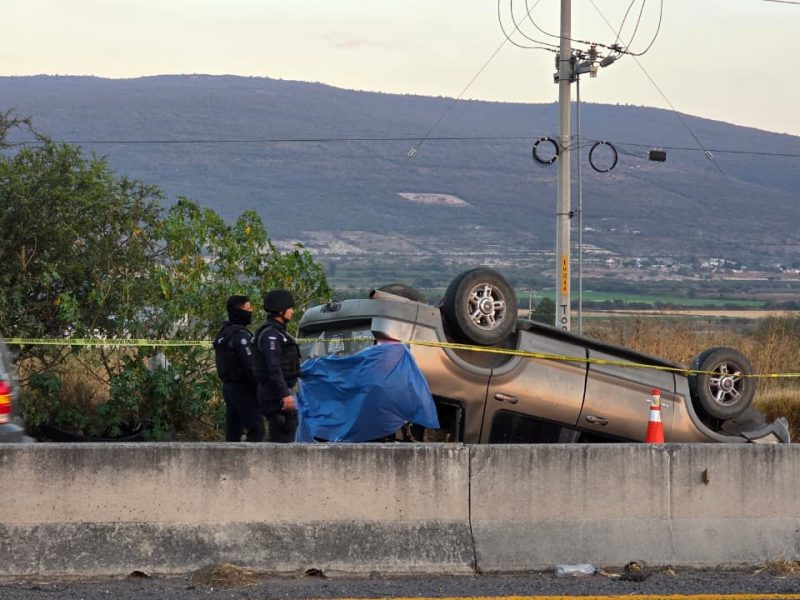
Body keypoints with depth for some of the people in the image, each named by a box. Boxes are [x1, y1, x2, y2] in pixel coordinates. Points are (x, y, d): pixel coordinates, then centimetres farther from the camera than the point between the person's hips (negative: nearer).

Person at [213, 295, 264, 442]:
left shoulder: (223, 334, 15)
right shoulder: (240, 335, -15)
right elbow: (250, 366, -19)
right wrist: (257, 390, -14)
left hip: (228, 386, 10)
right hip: (243, 389, -10)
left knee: (233, 432, 10)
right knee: (256, 430, -10)